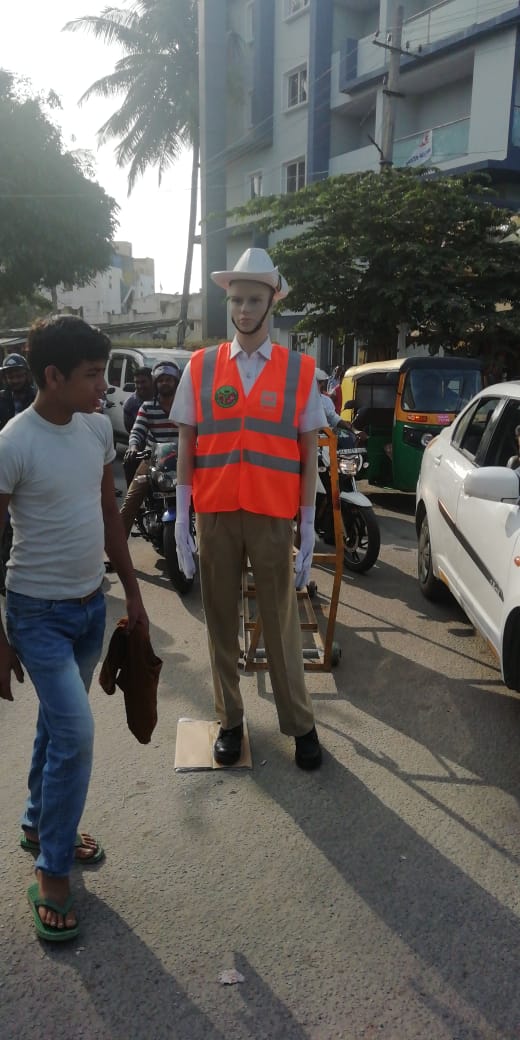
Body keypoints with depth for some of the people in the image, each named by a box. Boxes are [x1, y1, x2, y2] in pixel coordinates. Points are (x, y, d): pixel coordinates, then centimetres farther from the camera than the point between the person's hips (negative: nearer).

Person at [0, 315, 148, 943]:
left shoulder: (97, 428, 0)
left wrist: (132, 593, 12)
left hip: (91, 605, 6)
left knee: (58, 725, 19)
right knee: (75, 732, -10)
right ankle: (52, 871, 9)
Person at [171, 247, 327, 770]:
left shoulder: (299, 370, 1)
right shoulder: (200, 367, 3)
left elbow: (309, 453, 2)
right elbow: (186, 446, 5)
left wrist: (308, 529, -1)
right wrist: (181, 519, 0)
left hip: (273, 516, -1)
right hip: (215, 514, 2)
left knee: (281, 623, 6)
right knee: (221, 620, 10)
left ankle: (300, 724, 22)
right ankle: (229, 721, 26)